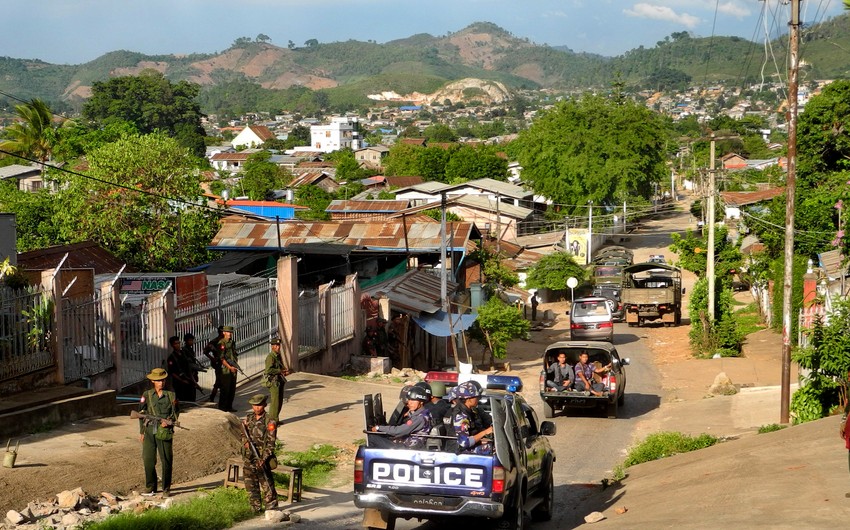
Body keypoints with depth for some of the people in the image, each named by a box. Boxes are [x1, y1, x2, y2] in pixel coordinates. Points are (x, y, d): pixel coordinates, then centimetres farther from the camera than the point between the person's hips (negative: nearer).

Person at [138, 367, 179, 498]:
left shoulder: (171, 395, 5)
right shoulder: (147, 395, 7)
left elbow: (175, 412, 7)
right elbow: (142, 414, 11)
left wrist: (169, 421, -13)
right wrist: (141, 432, 10)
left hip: (164, 432, -1)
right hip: (149, 430, 1)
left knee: (166, 460, -1)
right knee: (148, 460, 3)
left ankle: (166, 489, 8)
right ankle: (150, 487, 15)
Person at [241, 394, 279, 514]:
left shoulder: (269, 422, -9)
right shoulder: (248, 419, 8)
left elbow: (271, 443, -11)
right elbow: (243, 434, 21)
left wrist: (264, 459, -19)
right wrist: (245, 441, -3)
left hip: (261, 458, -6)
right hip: (248, 459, 6)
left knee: (267, 485, -6)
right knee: (250, 486, 11)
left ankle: (271, 509, 1)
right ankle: (256, 508, 22)